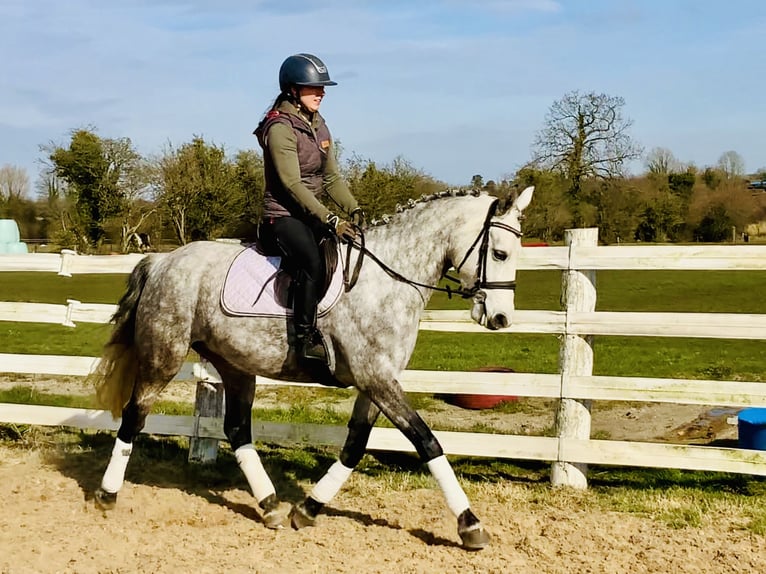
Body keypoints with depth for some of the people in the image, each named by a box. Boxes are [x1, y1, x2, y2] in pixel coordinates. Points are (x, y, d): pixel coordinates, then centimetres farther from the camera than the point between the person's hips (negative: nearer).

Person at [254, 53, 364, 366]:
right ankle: (306, 340, -29)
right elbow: (292, 185, -21)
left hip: (312, 215, 9)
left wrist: (353, 210, -3)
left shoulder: (318, 125, 13)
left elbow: (331, 177, 13)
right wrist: (330, 219, -26)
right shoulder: (280, 128, -14)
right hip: (283, 216, -9)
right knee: (312, 261, -34)